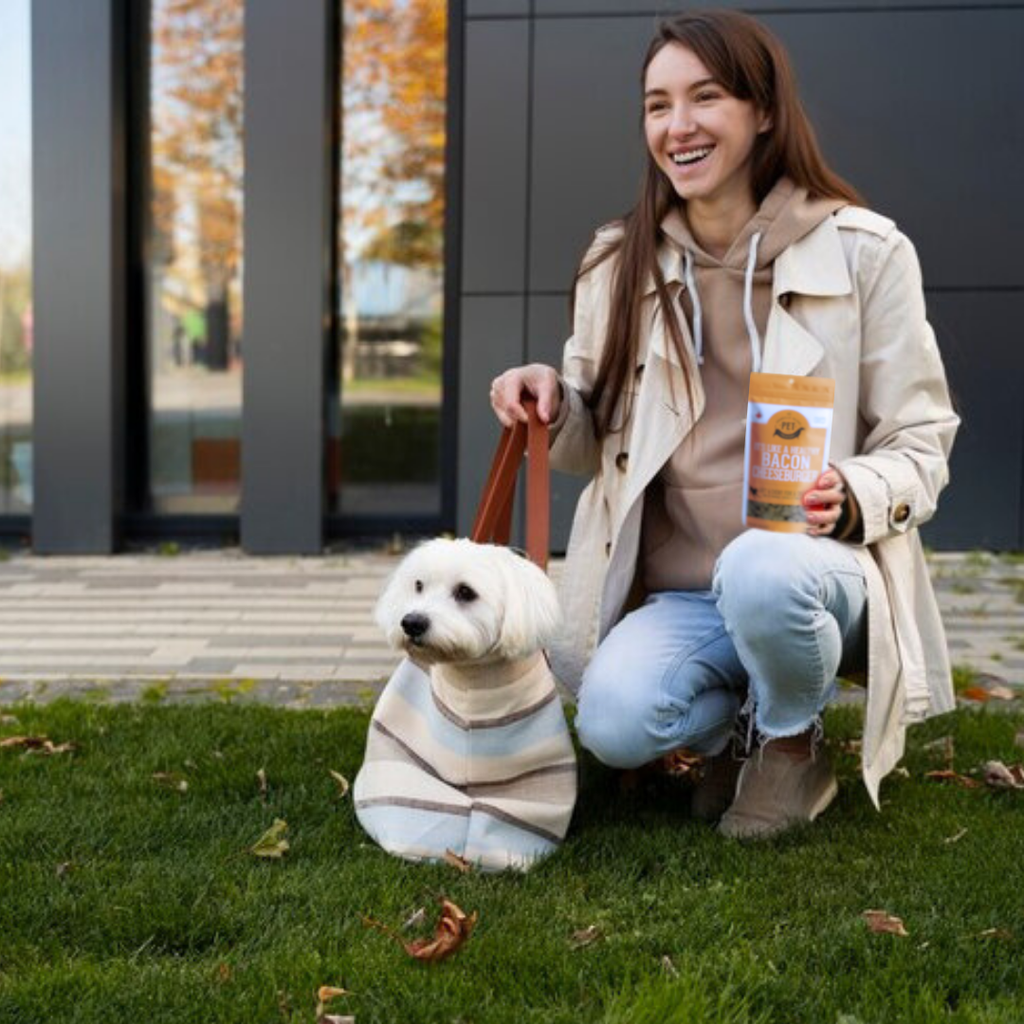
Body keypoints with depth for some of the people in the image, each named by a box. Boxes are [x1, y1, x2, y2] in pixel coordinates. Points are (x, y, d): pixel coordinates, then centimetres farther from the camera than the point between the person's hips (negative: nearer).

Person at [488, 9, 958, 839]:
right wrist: (553, 405, -9)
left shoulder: (864, 252, -2)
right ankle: (741, 726, 8)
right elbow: (597, 445, 14)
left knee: (761, 573, -38)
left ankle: (793, 742, -4)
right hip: (677, 598, 2)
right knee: (614, 723, -28)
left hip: (818, 565, -2)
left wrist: (852, 497, -21)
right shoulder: (621, 265, 7)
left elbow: (921, 445, 1)